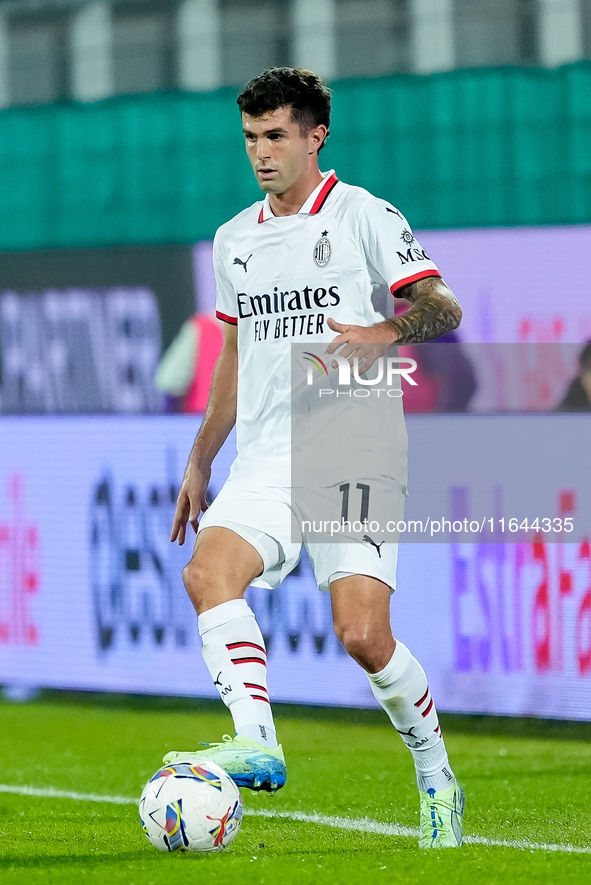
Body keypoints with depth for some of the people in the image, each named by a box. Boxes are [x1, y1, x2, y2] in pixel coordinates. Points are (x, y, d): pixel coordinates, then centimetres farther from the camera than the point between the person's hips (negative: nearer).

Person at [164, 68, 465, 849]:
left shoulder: (364, 216, -1)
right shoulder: (234, 240, 17)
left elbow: (443, 309, -8)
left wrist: (383, 333, -28)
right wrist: (199, 462, 25)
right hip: (266, 459, 5)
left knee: (363, 635, -13)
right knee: (208, 574, -24)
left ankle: (437, 778, 8)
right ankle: (257, 742, -33)